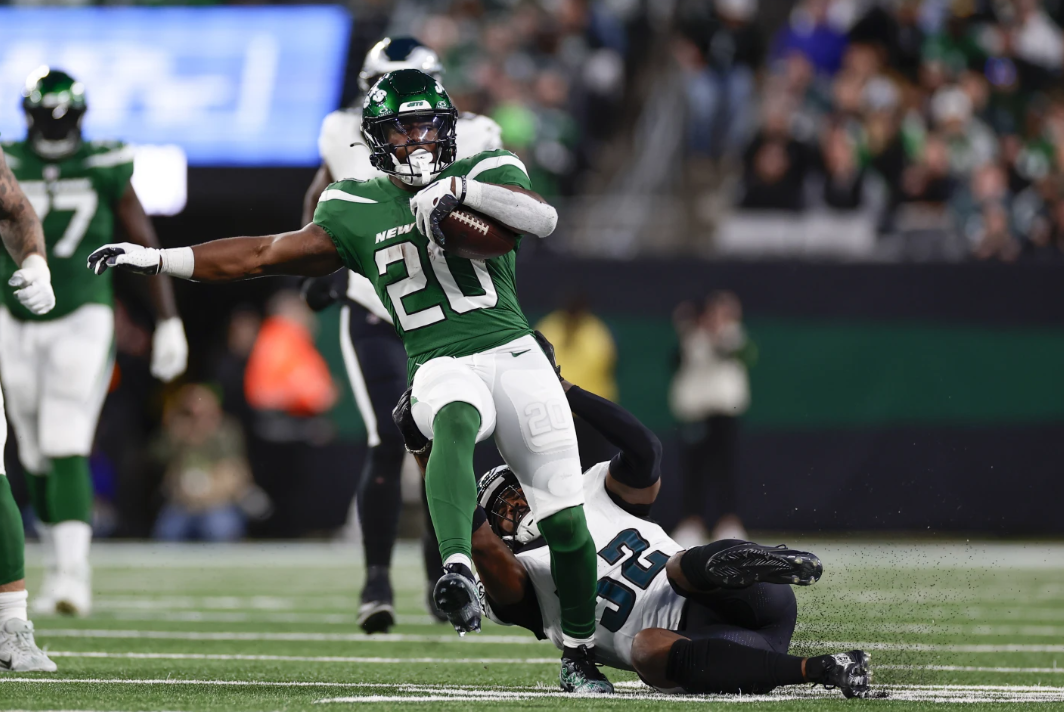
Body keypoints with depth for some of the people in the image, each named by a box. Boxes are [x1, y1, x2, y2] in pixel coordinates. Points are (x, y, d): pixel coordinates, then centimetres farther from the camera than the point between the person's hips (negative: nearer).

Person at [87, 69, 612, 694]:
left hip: (515, 355, 1)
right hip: (440, 367, -1)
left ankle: (581, 655, 20)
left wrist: (462, 188, -21)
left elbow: (544, 219, -12)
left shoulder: (485, 174, 7)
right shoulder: (356, 212, 11)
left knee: (565, 519, -1)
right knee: (457, 424, -39)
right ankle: (459, 572, -59)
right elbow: (267, 254, 14)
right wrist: (158, 260, 11)